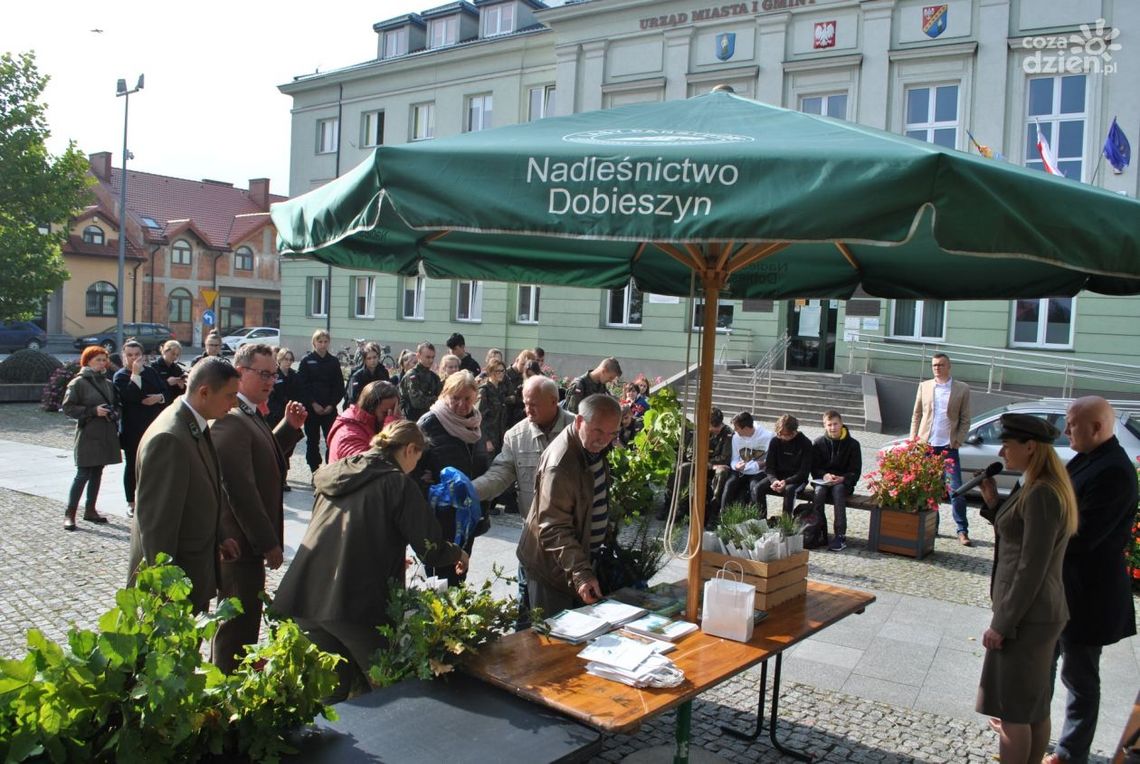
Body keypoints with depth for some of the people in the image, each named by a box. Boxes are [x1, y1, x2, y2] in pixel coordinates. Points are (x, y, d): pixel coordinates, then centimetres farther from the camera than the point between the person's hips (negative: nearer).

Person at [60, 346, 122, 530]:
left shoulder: (108, 383, 13)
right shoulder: (78, 382, -5)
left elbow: (116, 405, 24)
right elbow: (67, 407, -9)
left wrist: (114, 413, 2)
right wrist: (93, 411, -17)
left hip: (106, 435, 6)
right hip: (88, 434, -6)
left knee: (97, 473, 11)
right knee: (83, 474, -8)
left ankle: (90, 510, 21)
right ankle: (69, 514, 0)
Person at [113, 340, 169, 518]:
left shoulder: (151, 371, 9)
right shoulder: (120, 376, -3)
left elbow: (168, 392, 11)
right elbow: (128, 397, -21)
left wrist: (159, 397, -10)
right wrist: (135, 373, -23)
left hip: (153, 425, 3)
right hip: (132, 428, -3)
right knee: (132, 465, 6)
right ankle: (131, 503, 15)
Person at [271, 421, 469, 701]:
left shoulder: (335, 473, 17)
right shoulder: (397, 482, -4)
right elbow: (431, 549, -7)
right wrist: (458, 554, 16)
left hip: (302, 596, 7)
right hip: (354, 603, -7)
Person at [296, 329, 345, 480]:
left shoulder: (334, 361, 6)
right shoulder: (307, 361, 1)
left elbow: (339, 386, 5)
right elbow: (302, 384, -4)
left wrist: (332, 404, -6)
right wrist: (314, 404, -10)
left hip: (329, 408, 1)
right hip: (311, 407, -1)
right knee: (312, 441, 5)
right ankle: (315, 472, 14)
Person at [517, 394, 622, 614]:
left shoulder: (594, 445, -1)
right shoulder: (560, 465, -30)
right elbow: (554, 529, -30)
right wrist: (581, 573, -38)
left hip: (584, 556, 8)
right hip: (554, 567, -8)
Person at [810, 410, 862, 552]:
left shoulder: (852, 444, 1)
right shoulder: (819, 443, 7)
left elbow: (855, 472, 0)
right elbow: (814, 468, 6)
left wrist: (842, 479, -19)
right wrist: (824, 475, -15)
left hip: (844, 482, -2)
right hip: (823, 481, 2)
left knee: (838, 490, -34)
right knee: (819, 491, -31)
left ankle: (841, 536, -32)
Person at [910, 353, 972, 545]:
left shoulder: (962, 389, 2)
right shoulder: (924, 386, 7)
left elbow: (965, 420, 2)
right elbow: (916, 415, 10)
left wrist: (958, 441, -7)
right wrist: (913, 439, 3)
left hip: (948, 447, -2)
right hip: (926, 445, 2)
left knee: (956, 489, -4)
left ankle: (962, 531, 4)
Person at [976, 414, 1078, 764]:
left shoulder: (1041, 495, -22)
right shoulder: (1041, 488, 8)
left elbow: (1032, 567, -23)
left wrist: (1002, 624, -18)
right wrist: (993, 503, 4)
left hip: (1026, 615, -10)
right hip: (1039, 611, 10)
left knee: (1012, 707, 2)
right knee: (1035, 703, 20)